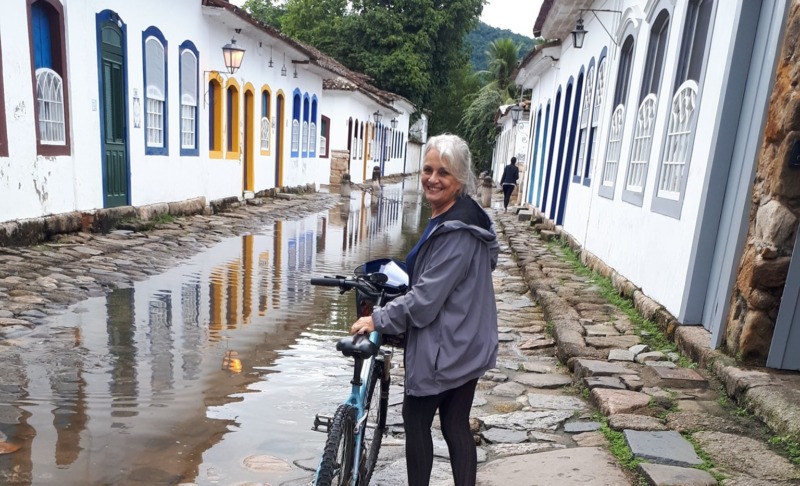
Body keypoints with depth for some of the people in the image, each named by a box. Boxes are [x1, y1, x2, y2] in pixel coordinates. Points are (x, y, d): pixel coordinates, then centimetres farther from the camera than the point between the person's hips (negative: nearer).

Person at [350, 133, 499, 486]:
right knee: (456, 426, 17)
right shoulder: (452, 217, 8)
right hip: (464, 345, 9)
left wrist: (378, 319, -14)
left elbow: (426, 298, -24)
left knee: (416, 419, 9)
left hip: (444, 347, -9)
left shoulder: (457, 230, -24)